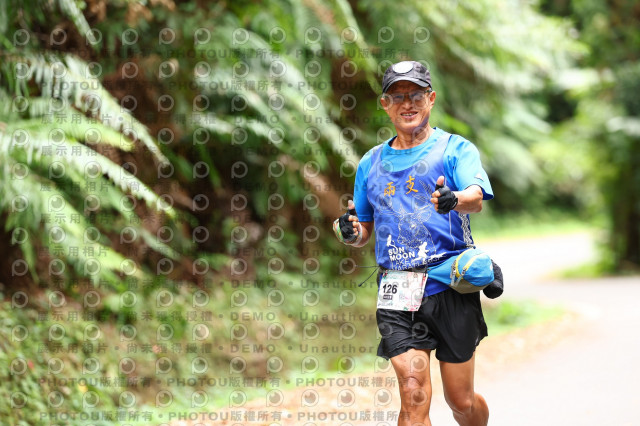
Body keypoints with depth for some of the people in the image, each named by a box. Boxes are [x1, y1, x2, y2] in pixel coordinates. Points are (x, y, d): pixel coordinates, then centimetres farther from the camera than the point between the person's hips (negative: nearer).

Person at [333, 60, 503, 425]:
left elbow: (476, 199, -16)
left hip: (451, 286, -2)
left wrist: (455, 200, -39)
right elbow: (365, 230, 23)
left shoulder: (455, 149, 3)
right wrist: (351, 231, -2)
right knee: (414, 395, -13)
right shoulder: (371, 163, 15)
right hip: (398, 292, 2)